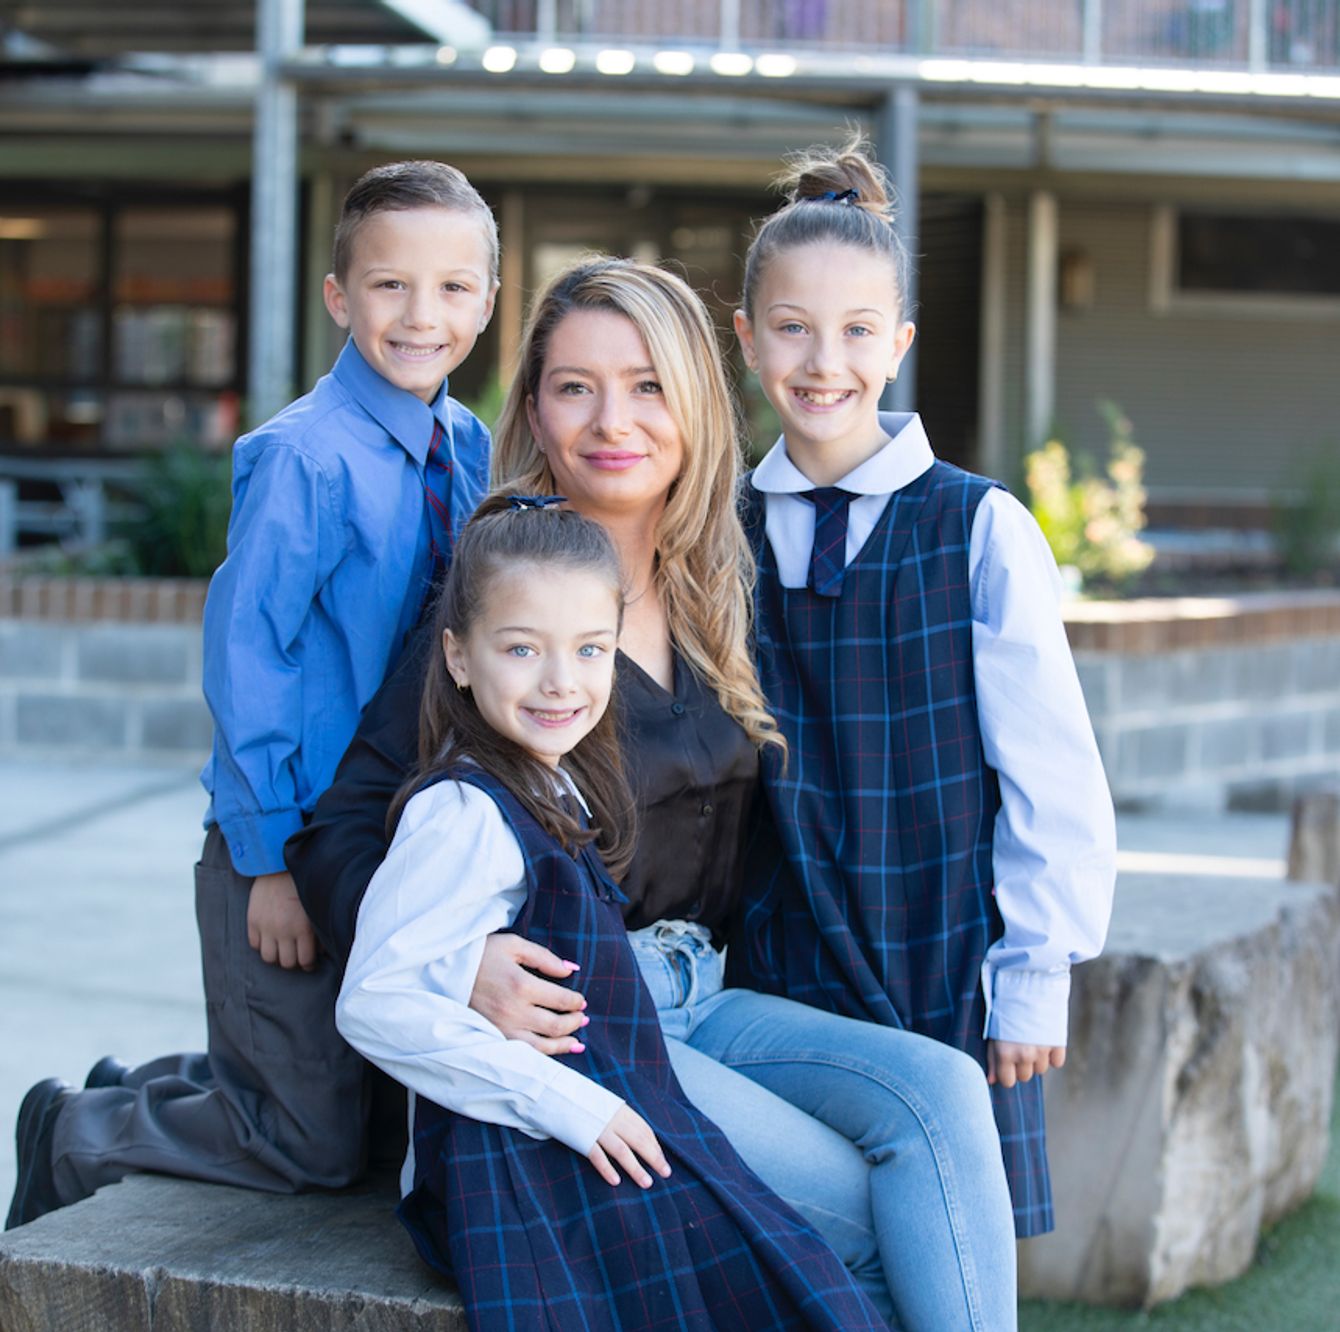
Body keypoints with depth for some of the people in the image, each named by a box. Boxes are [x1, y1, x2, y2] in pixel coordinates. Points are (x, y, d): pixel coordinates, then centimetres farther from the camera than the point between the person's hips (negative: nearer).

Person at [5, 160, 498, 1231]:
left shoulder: (469, 449, 3)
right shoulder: (301, 456, -18)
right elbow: (242, 653, -17)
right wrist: (273, 857, -16)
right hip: (287, 847, -7)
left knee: (379, 1111, 19)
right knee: (316, 1148, 0)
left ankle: (137, 1091, 37)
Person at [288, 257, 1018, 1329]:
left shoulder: (710, 596, 9)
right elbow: (340, 833, -13)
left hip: (697, 995, 6)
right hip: (560, 1019, -6)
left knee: (938, 1091, -18)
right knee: (866, 1215, -17)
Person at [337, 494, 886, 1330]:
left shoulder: (558, 789, 13)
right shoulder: (463, 813, -16)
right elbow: (375, 1002, -22)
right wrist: (563, 1102, -20)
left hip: (608, 1128, 9)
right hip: (520, 1167, -9)